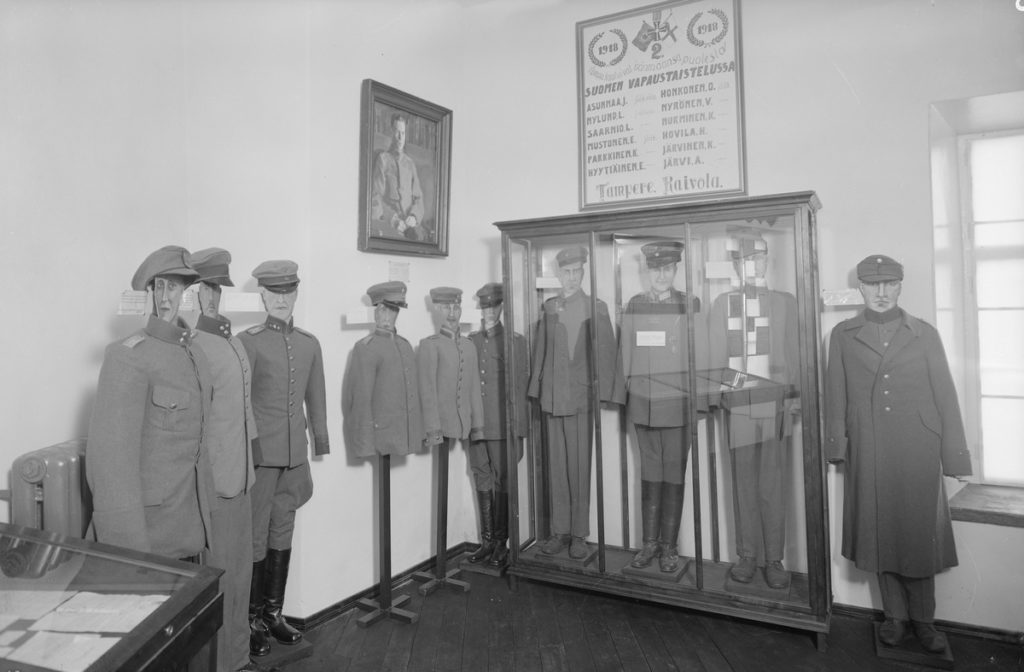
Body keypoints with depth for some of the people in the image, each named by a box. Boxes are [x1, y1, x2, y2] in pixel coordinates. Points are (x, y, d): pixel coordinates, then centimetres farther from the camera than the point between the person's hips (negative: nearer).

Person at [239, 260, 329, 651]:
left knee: (283, 534, 13)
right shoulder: (249, 341, -7)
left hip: (295, 455, 5)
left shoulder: (309, 343, 8)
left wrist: (319, 451, 13)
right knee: (255, 537, 6)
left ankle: (273, 613, 26)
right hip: (260, 454, -5)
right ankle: (253, 619, 21)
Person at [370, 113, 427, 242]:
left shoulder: (411, 163, 21)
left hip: (409, 222, 3)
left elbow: (418, 197, 18)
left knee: (420, 235, -29)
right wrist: (393, 220, -14)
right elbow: (376, 196, 0)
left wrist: (414, 216, -5)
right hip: (387, 224, -3)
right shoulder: (382, 158, 7)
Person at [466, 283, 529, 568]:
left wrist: (518, 428, -5)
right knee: (482, 480, 10)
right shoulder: (471, 341, 10)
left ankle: (501, 543, 15)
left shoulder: (515, 341, 0)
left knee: (502, 481, 2)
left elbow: (520, 386, -2)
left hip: (503, 424, -4)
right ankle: (487, 540, 22)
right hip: (476, 423, 4)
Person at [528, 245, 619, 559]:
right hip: (552, 397, 3)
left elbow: (606, 351, -2)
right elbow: (540, 350, 11)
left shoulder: (596, 307, 1)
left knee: (580, 466, 0)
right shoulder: (548, 308, 9)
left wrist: (603, 393, -8)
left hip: (581, 396, -3)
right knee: (556, 466, 8)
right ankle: (560, 531, 19)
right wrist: (536, 389, 7)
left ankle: (579, 534, 12)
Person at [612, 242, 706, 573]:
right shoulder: (633, 306, 6)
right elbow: (624, 354, 8)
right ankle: (649, 542, 23)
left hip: (677, 403, -2)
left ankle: (669, 546, 18)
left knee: (673, 475, 5)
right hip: (642, 404, 3)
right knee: (649, 474, 12)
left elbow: (700, 356, -1)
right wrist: (622, 394, 7)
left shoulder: (690, 305, -1)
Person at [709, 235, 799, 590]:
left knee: (773, 484, 2)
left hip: (774, 404, 0)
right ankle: (747, 556, 16)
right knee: (744, 481, 6)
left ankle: (774, 558, 12)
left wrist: (792, 395, 0)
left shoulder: (785, 302, 9)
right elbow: (716, 355, 7)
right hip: (737, 405, 1)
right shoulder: (722, 303, 10)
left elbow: (793, 354, 8)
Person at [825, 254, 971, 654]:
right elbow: (836, 395, 6)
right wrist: (837, 443, 0)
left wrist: (955, 455, -1)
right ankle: (894, 616, 24)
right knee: (880, 532, 8)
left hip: (917, 451, 0)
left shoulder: (925, 334, 5)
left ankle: (923, 620, 23)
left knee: (920, 533, 5)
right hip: (868, 453, 1)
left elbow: (945, 395, 3)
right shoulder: (843, 335, 6)